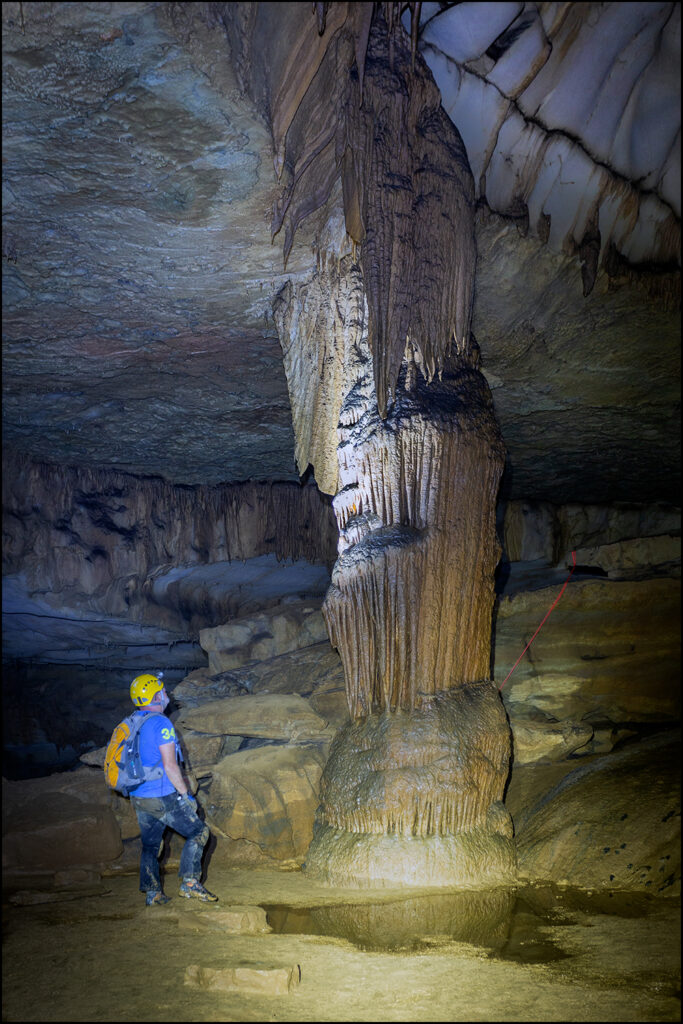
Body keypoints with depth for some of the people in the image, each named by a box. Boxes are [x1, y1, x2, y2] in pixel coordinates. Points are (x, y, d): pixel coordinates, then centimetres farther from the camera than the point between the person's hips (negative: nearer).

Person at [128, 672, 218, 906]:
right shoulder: (161, 723, -16)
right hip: (162, 798, -8)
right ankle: (190, 883, -3)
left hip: (139, 798, 8)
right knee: (198, 831, 3)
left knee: (150, 845, 18)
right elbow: (170, 765, -19)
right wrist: (185, 794, -10)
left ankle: (152, 893, 19)